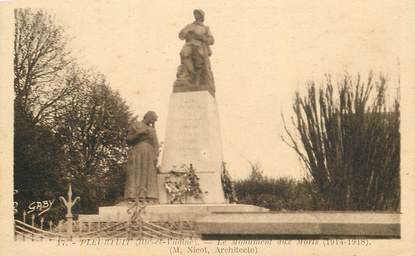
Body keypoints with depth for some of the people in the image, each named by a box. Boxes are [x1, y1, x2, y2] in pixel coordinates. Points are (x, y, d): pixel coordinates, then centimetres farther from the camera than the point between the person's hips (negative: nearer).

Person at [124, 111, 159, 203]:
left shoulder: (152, 129, 21)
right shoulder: (135, 125, 6)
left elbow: (155, 144, 16)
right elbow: (128, 140, 0)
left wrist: (156, 155, 2)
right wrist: (138, 134, -15)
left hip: (149, 156, 5)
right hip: (137, 153, -5)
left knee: (149, 176, -3)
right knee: (136, 175, -11)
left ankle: (149, 198, -8)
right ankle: (132, 198, -16)